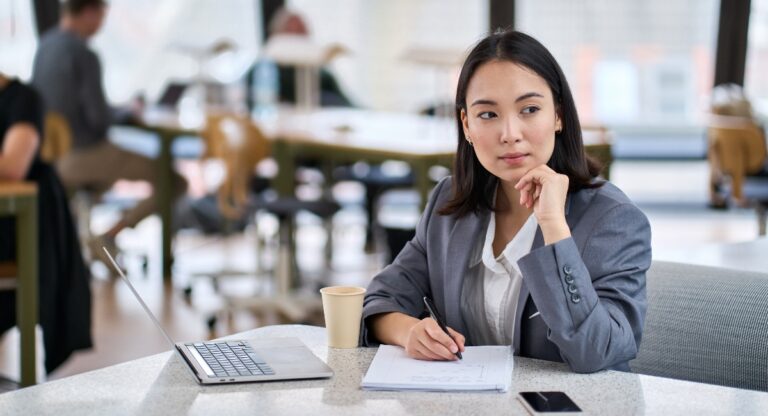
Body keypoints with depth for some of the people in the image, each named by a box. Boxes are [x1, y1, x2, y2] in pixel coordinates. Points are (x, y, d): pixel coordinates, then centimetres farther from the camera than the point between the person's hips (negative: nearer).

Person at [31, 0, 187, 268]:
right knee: (176, 182, -1)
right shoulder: (84, 55, -21)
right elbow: (100, 117, -23)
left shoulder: (45, 45, 5)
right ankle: (107, 238, -8)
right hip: (87, 154, -9)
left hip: (54, 152, 9)